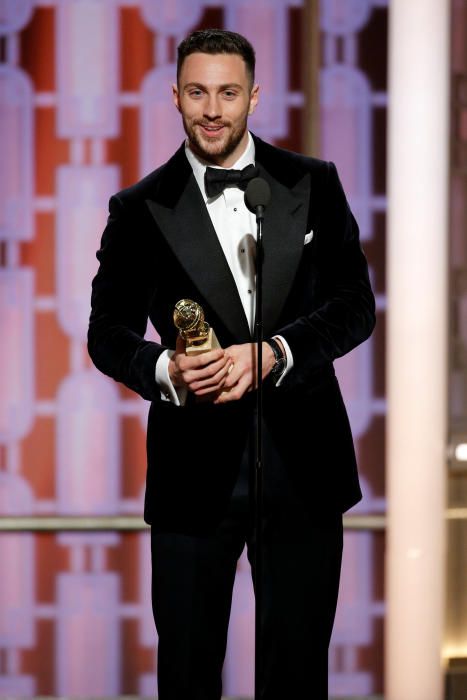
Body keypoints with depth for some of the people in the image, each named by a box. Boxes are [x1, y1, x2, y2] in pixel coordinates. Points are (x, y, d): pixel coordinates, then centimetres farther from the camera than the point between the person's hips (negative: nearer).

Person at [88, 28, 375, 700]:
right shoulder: (140, 209, 2)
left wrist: (272, 355, -16)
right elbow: (108, 333, 4)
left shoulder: (314, 185, 4)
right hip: (195, 467, -1)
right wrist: (164, 369, -18)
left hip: (302, 464, 1)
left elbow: (355, 305, 0)